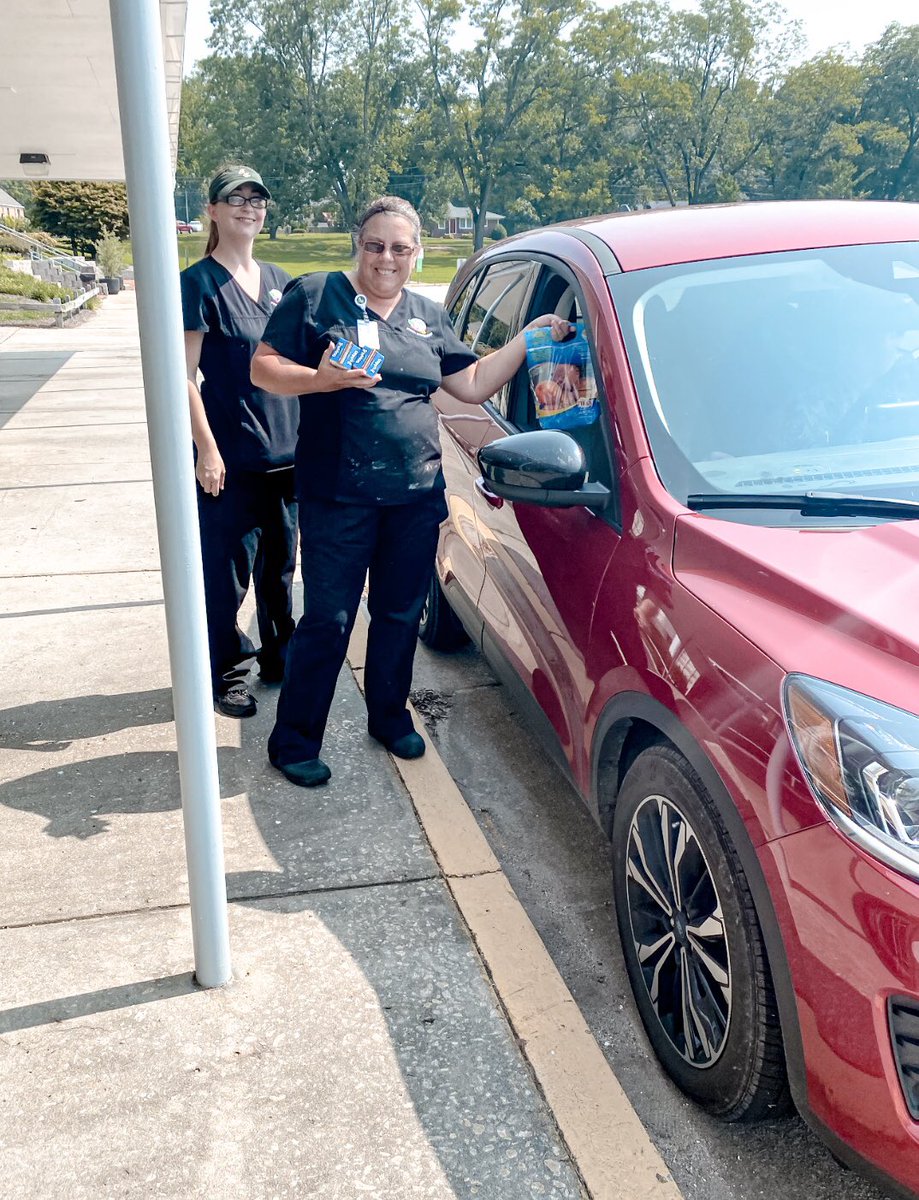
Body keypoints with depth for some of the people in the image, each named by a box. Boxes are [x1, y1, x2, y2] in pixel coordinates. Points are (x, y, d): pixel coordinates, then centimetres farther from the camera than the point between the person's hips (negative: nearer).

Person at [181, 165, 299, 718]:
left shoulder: (280, 281, 12)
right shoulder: (200, 283, -6)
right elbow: (186, 377, -9)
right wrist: (206, 449, -16)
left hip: (286, 450, 6)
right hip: (231, 456, -6)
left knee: (280, 563, 15)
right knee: (227, 569, 1)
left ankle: (279, 656, 29)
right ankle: (227, 673, 14)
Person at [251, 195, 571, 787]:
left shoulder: (429, 316, 15)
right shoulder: (315, 295, 0)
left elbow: (473, 383, 12)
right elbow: (263, 367, -4)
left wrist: (530, 337, 4)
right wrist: (322, 378, -20)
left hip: (417, 496, 5)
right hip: (337, 498, -5)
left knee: (401, 616, 15)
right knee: (328, 621, -1)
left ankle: (390, 715, 35)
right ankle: (294, 739, 14)